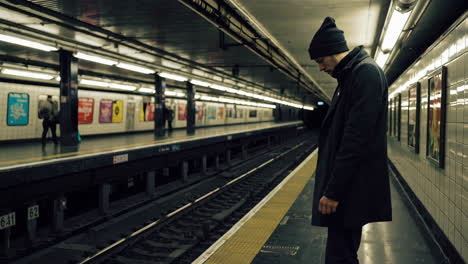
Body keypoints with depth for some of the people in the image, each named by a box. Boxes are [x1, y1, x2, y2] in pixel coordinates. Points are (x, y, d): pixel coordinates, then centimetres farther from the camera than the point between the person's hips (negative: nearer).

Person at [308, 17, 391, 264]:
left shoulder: (366, 72, -14)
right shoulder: (351, 75, 17)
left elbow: (357, 138, -23)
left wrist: (334, 190, -22)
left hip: (351, 189, -10)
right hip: (346, 187, 10)